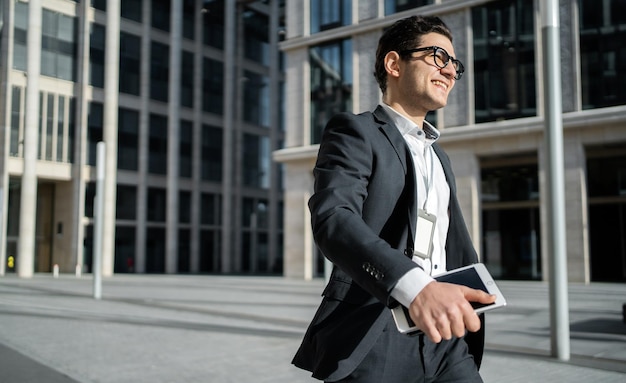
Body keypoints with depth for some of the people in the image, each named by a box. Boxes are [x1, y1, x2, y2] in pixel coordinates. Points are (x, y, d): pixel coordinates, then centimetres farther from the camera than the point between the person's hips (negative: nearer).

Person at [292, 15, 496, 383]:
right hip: (373, 344, -6)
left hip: (445, 343, 7)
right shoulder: (354, 131, -3)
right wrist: (415, 285, -36)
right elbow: (332, 217, -21)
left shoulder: (439, 156, 23)